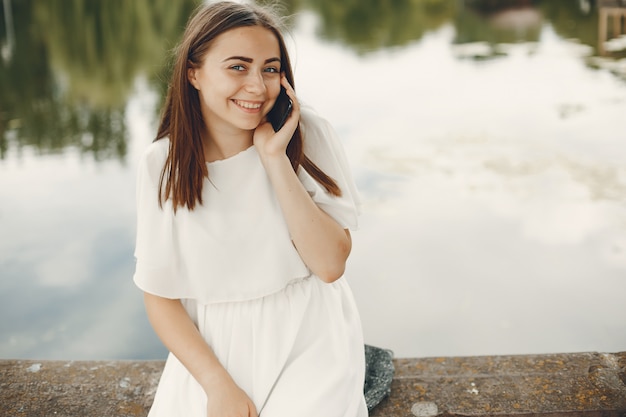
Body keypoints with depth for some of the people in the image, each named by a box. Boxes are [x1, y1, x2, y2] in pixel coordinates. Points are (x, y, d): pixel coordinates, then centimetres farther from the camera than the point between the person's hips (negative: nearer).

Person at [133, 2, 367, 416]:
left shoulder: (308, 133, -9)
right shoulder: (162, 165, -6)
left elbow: (330, 265, -15)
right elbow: (160, 296, -3)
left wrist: (275, 157, -21)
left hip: (309, 344, -1)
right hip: (212, 351, 2)